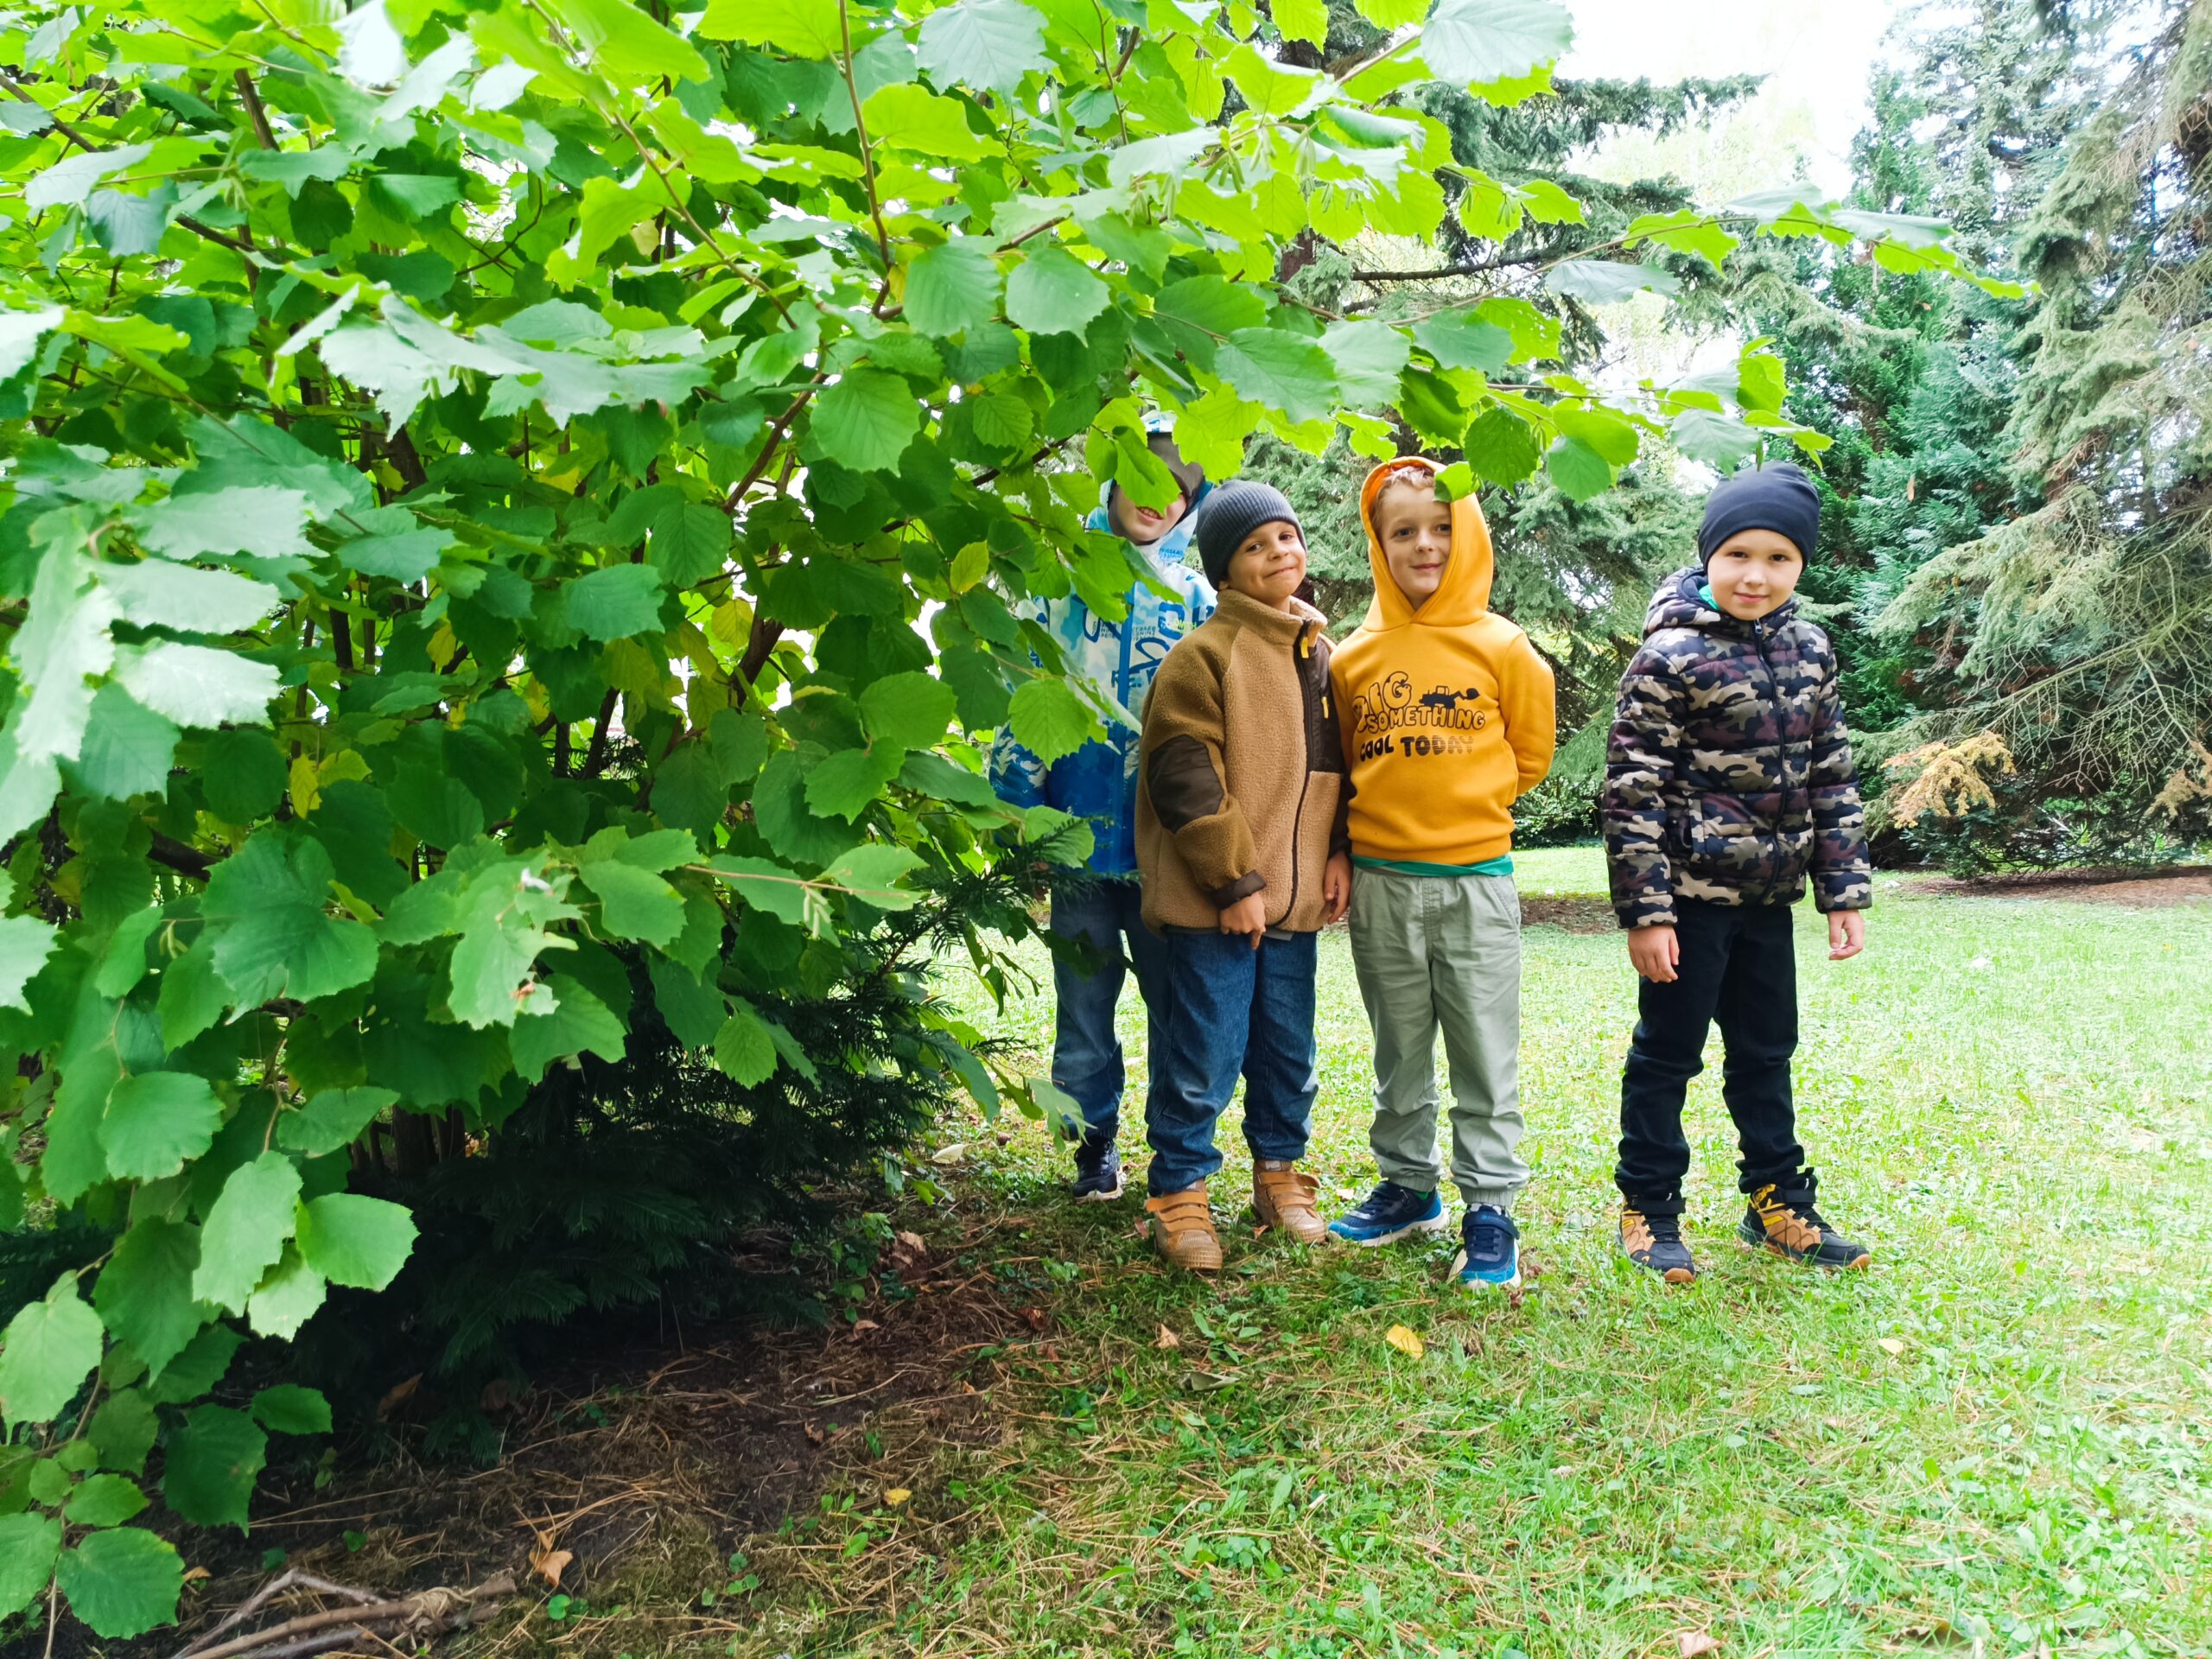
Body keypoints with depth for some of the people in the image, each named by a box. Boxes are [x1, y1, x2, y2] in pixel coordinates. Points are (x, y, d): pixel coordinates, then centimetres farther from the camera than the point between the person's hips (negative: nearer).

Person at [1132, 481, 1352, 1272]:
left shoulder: (1319, 651, 14)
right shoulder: (1204, 654, -9)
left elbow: (1338, 762, 19)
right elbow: (1185, 779, -14)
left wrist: (1339, 852, 5)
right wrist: (1235, 882, -15)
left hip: (1295, 896, 6)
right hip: (1213, 902, -6)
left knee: (1289, 1052, 16)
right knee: (1206, 1056, -1)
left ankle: (1279, 1171, 34)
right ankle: (1179, 1193, 15)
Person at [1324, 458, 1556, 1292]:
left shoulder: (1502, 647, -2)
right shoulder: (1354, 657, 4)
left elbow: (1530, 753, 9)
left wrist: (1465, 806, 8)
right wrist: (1388, 817, 7)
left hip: (1475, 879, -2)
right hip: (1380, 884, 3)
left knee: (1485, 1057, 3)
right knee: (1399, 1053, 15)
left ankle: (1490, 1209, 13)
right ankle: (1407, 1186, 29)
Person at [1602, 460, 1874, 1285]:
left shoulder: (1809, 651, 6)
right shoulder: (1671, 657, -13)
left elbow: (1831, 777, 11)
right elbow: (1633, 793, -15)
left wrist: (1843, 890, 7)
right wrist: (1645, 909, -18)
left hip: (1767, 896, 6)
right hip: (1692, 896, -6)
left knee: (1767, 1052, 17)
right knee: (1667, 1055, 5)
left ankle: (1778, 1204, 31)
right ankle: (1648, 1210, 18)